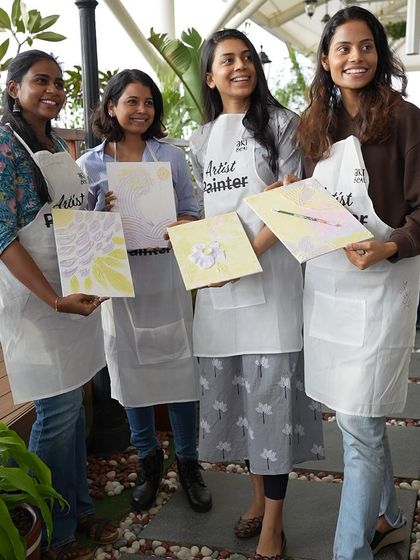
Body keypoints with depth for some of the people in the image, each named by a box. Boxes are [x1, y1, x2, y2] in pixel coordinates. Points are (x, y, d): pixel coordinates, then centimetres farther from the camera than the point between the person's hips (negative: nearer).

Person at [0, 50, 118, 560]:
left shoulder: (57, 145, 12)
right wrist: (54, 299, -24)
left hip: (77, 292, 7)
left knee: (72, 406, 15)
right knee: (57, 413, 1)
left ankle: (79, 510, 33)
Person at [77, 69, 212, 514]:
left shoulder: (170, 156, 5)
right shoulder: (89, 164, 3)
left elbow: (191, 212, 6)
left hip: (167, 279, 0)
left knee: (178, 370, 5)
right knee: (131, 373, 9)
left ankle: (188, 462, 23)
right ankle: (148, 460, 30)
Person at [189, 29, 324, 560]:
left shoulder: (281, 122, 2)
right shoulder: (201, 139, 16)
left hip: (270, 274, -5)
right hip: (217, 282, 5)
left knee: (271, 393, -3)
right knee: (235, 392, 10)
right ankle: (258, 496, 30)